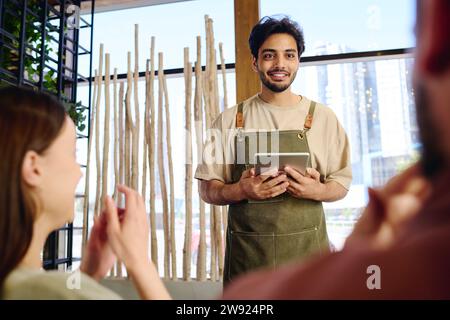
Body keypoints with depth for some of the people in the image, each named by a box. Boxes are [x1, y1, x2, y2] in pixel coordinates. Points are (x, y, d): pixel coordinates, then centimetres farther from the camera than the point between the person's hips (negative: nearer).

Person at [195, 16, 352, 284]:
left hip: (307, 250, 1)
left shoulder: (322, 117, 2)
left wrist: (317, 190, -14)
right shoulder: (229, 120, 1)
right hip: (246, 253, 0)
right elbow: (207, 189, 3)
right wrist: (240, 191, -17)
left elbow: (342, 182, 7)